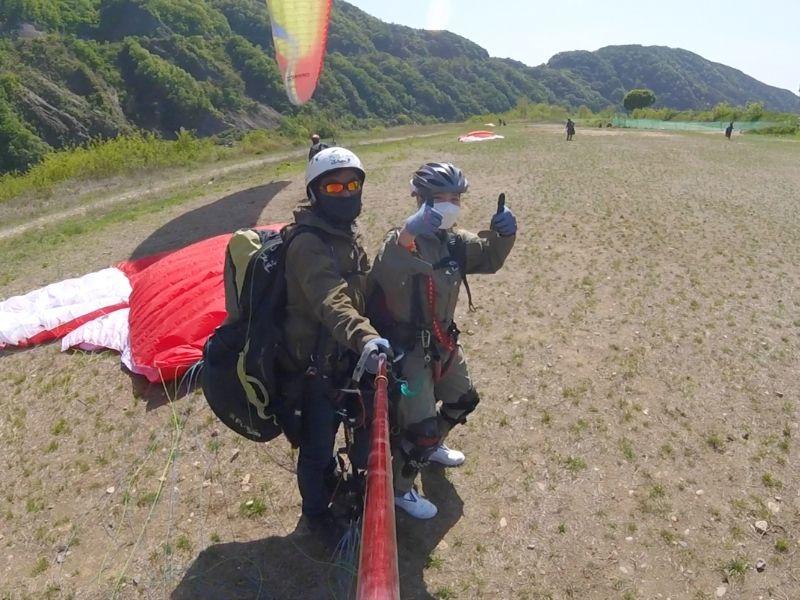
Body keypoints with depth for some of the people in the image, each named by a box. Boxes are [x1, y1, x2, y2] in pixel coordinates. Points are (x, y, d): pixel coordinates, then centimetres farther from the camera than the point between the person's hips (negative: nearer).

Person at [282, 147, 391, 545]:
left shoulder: (347, 232, 3)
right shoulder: (308, 243, -26)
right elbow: (330, 301, -43)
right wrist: (364, 336, -59)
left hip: (342, 354, 8)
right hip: (314, 362, -8)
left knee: (329, 428, 30)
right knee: (316, 443, 11)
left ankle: (331, 481, 55)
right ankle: (316, 512, 36)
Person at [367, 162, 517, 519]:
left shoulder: (454, 241, 0)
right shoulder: (401, 243, -24)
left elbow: (489, 259, 3)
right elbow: (386, 272, -42)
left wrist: (502, 234, -18)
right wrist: (409, 233, -58)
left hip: (442, 341, 9)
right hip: (405, 350, -8)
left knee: (463, 401, 26)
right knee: (421, 428, -4)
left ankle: (431, 446, 54)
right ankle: (397, 488, 25)